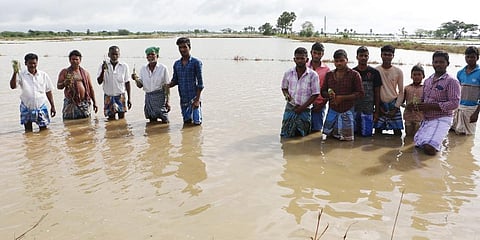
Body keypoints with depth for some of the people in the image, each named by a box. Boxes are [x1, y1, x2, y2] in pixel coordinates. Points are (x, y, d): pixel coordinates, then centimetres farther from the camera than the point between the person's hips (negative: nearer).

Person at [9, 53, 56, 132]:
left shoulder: (43, 75, 0)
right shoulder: (21, 75, -4)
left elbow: (48, 92, 6)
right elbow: (13, 86, -18)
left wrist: (52, 106, 5)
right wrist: (15, 72, -28)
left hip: (41, 107, 0)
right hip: (26, 108, 0)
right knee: (28, 131, 12)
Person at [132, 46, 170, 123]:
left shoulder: (163, 68, -5)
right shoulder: (143, 69, 6)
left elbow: (166, 86, -4)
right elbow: (140, 85, 10)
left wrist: (167, 102, -6)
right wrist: (136, 79, -11)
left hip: (160, 97, -4)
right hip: (148, 96, 4)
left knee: (164, 121, -3)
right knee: (152, 122, 10)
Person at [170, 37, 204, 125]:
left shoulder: (196, 62, -5)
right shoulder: (176, 64, 9)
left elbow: (200, 83, -7)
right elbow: (175, 80, 14)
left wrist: (197, 99, -13)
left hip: (194, 98, -4)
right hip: (183, 99, 4)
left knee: (196, 122, -3)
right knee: (186, 121, 10)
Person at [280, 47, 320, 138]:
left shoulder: (313, 75, -7)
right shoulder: (288, 73, 1)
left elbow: (315, 94, -5)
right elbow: (284, 88, 14)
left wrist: (303, 107, -10)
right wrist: (286, 95, -9)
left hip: (304, 110, -1)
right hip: (290, 107, 2)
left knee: (302, 135, 6)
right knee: (286, 135, 0)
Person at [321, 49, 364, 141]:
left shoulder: (354, 74, -5)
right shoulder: (329, 74, 7)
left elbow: (360, 93, -9)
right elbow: (323, 91, 10)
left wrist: (342, 98, -16)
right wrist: (329, 95, -14)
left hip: (347, 111, -3)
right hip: (332, 110, 4)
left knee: (346, 137, 0)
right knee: (328, 133, 9)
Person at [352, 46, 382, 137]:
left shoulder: (374, 73, 2)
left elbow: (377, 93, 4)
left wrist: (377, 111, 1)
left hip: (368, 109, -1)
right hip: (354, 108, 1)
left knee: (366, 133, -2)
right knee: (353, 132, 3)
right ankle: (357, 130, 31)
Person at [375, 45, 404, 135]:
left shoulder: (398, 71, 0)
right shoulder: (376, 71, -1)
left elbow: (401, 92, 4)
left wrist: (396, 108, -4)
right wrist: (378, 107, -4)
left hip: (393, 105, 0)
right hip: (380, 105, 0)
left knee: (397, 132, -1)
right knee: (377, 130, 1)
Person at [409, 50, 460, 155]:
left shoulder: (451, 81, -9)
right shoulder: (427, 81, 12)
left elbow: (454, 103, -17)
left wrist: (430, 106, -22)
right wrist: (415, 105, -4)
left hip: (441, 119, -7)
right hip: (426, 119, 7)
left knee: (429, 148, -18)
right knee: (418, 143, 7)